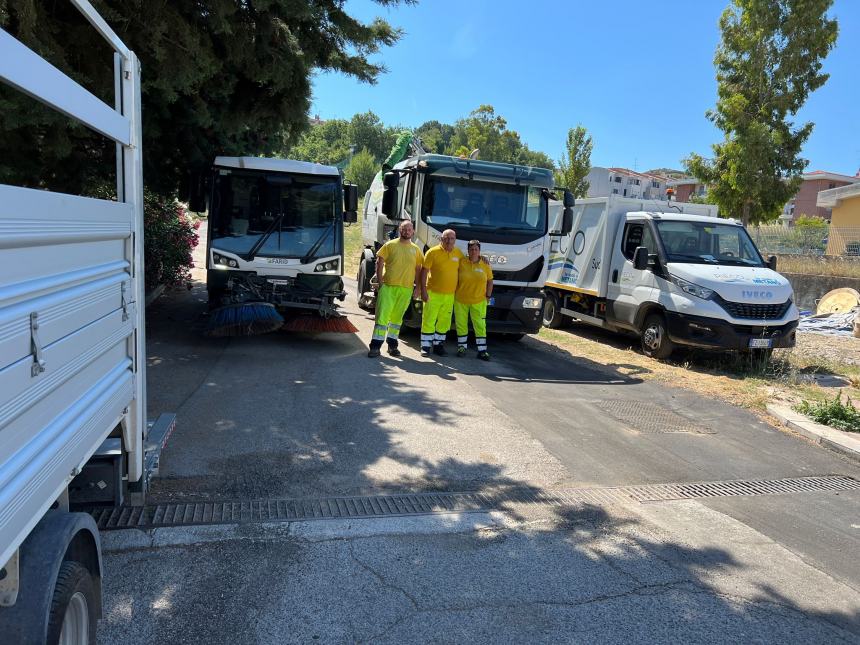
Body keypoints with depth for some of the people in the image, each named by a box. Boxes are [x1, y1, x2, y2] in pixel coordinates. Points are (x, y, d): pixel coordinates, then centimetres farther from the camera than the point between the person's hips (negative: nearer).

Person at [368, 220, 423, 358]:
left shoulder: (416, 249, 9)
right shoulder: (390, 245, 1)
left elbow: (418, 270, 12)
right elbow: (380, 263, 0)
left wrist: (417, 288, 6)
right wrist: (380, 282, -7)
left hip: (406, 289, 3)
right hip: (388, 286, -3)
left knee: (397, 318, 12)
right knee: (382, 316, -6)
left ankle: (392, 345, 22)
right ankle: (375, 346, -4)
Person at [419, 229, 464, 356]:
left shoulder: (458, 253, 7)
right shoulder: (433, 252, -7)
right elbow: (424, 271, -8)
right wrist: (423, 290, -13)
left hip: (450, 294, 4)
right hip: (433, 293, -4)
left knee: (444, 322, 10)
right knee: (429, 320, -2)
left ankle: (438, 345, 22)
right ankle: (425, 346, 7)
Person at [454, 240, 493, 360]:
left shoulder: (485, 265, -1)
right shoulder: (461, 263, -5)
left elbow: (490, 281, 7)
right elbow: (455, 279, 4)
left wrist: (488, 296, 4)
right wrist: (454, 293, 1)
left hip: (479, 301, 0)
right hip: (460, 300, 0)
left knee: (480, 325, 0)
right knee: (461, 324, 9)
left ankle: (482, 350, 4)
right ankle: (462, 347, 22)